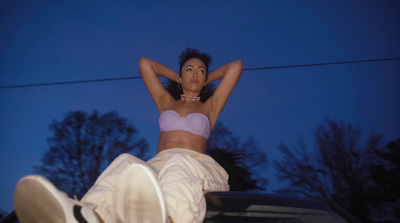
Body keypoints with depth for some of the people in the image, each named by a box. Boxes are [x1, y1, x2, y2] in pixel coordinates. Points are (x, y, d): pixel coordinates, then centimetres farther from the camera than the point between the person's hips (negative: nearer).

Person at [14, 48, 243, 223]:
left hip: (196, 165, -2)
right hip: (157, 166, 2)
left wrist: (206, 79, 38)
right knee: (127, 164, -37)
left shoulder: (210, 106, 27)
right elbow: (144, 63, 34)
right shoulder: (166, 102, 31)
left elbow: (236, 66, 26)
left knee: (178, 168, -43)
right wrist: (178, 78, 40)